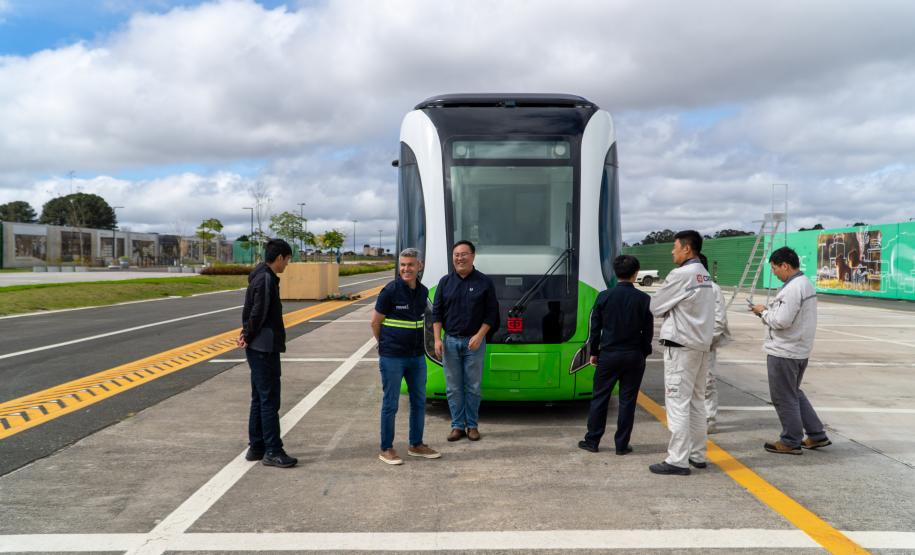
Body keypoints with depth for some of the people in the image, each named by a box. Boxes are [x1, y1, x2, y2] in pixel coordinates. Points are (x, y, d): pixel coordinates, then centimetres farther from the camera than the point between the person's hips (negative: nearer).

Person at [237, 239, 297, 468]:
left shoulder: (262, 276, 14)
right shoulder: (266, 279, -17)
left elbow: (250, 311, 15)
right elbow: (258, 313, -19)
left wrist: (247, 334, 5)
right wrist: (248, 336, -6)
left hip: (259, 348, 10)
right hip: (264, 348, -10)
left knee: (260, 399, 14)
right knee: (270, 400, -4)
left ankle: (256, 448, 22)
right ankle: (272, 451, 1)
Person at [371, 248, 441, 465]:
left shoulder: (423, 291, 5)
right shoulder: (390, 291, -13)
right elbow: (375, 322, -5)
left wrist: (416, 345, 13)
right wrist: (386, 345, 6)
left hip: (417, 356, 6)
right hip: (392, 357, -6)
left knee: (419, 401, 13)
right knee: (390, 404, 3)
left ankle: (416, 445, 27)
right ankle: (386, 449, 15)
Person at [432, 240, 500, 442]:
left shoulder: (484, 282, -1)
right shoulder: (445, 282, 5)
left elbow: (491, 313, -1)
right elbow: (436, 313, 6)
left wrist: (479, 336, -11)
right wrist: (437, 339, -3)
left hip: (474, 342, -2)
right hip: (450, 341, 2)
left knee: (473, 387, 5)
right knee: (453, 387, 6)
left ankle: (472, 426, 17)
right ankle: (457, 426, 16)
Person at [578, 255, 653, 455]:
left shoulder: (604, 296, -4)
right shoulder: (644, 299, -5)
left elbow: (595, 328, 0)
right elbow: (648, 331, -1)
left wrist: (594, 352, 10)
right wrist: (644, 353, 11)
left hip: (608, 354, 0)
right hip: (634, 356, 0)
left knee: (599, 398, 9)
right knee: (627, 400, 6)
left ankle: (592, 441, 14)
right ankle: (622, 444, 11)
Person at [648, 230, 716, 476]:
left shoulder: (680, 275, -15)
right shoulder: (705, 276, 11)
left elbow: (655, 307, -7)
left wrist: (666, 307, 11)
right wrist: (671, 308, 3)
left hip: (681, 346, -9)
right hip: (702, 344, 9)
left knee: (678, 403, -5)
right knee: (696, 401, 14)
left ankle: (678, 460, -3)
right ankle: (697, 455, 22)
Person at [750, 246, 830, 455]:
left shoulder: (793, 288, -21)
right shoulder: (805, 284, 12)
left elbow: (781, 321, -24)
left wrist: (763, 312, -8)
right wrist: (767, 310, 6)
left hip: (784, 353, -10)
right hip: (799, 350, 10)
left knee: (784, 398, 3)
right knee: (794, 393, 22)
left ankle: (791, 442, 14)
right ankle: (816, 435, 26)